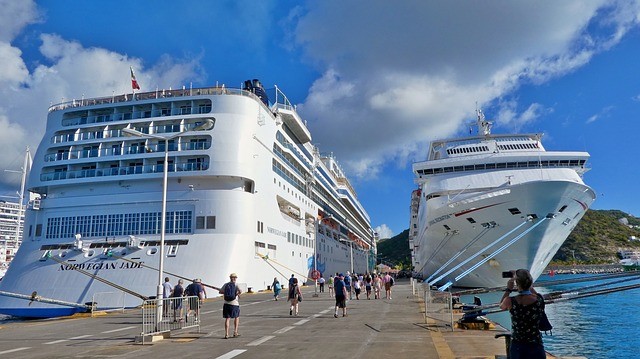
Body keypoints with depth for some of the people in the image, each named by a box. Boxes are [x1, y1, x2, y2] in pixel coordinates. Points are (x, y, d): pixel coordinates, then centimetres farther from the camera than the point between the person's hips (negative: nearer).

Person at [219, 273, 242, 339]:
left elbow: (220, 292, 13)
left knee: (227, 319, 5)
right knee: (236, 317, 17)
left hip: (226, 304, 3)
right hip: (234, 304, -3)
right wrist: (237, 294, -4)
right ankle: (235, 332, 16)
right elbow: (240, 291, -21)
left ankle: (226, 334, -3)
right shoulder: (236, 285, -4)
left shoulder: (226, 284, 6)